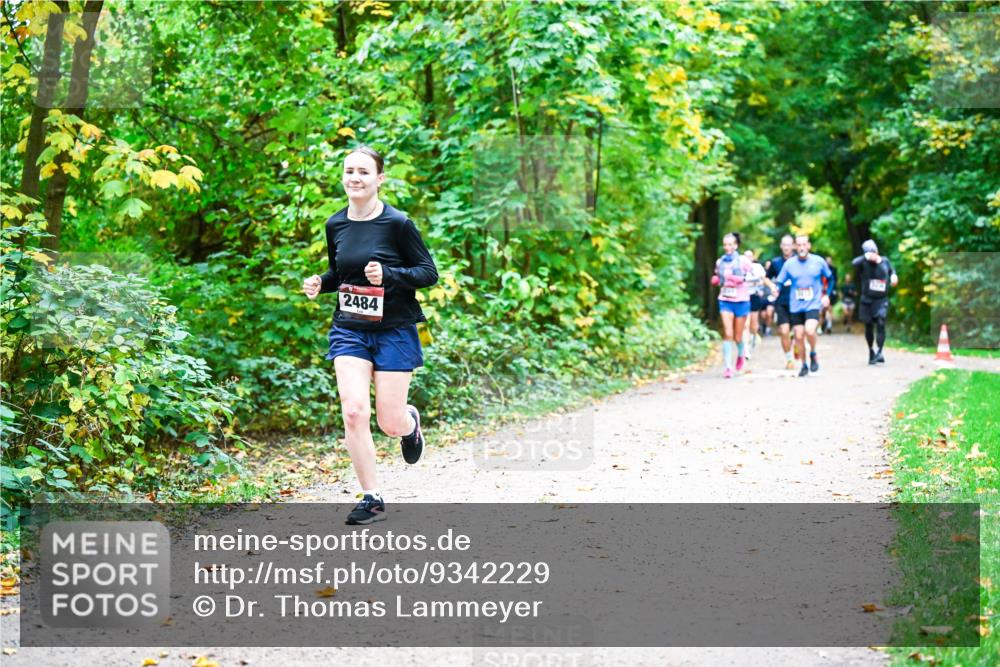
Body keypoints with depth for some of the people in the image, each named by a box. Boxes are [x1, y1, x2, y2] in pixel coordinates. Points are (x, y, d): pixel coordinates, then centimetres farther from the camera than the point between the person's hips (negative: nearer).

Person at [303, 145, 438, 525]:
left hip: (394, 330, -3)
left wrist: (387, 275, -24)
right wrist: (319, 284, -3)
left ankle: (411, 421, 39)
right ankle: (371, 500, 1)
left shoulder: (397, 223, -11)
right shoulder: (335, 225, 3)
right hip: (349, 330, 3)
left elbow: (428, 273, -8)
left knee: (389, 424, -1)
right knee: (353, 411, -13)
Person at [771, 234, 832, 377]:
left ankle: (813, 354, 4)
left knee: (809, 330, -24)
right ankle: (804, 365, 23)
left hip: (813, 304, -2)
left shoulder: (819, 261, -2)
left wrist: (826, 295, 8)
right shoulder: (789, 264, -1)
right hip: (795, 306, 2)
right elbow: (779, 282, 4)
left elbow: (829, 278, 14)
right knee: (799, 336, 4)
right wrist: (775, 289, -17)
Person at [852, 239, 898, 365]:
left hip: (882, 300, 1)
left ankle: (880, 352, -17)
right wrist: (866, 257, -43)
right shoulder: (864, 263, -8)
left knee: (881, 324, -16)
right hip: (867, 300, -1)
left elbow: (891, 270, 24)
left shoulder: (885, 261, 2)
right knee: (869, 326, 8)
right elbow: (855, 263, -32)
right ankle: (871, 351, 27)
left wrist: (893, 276, 4)